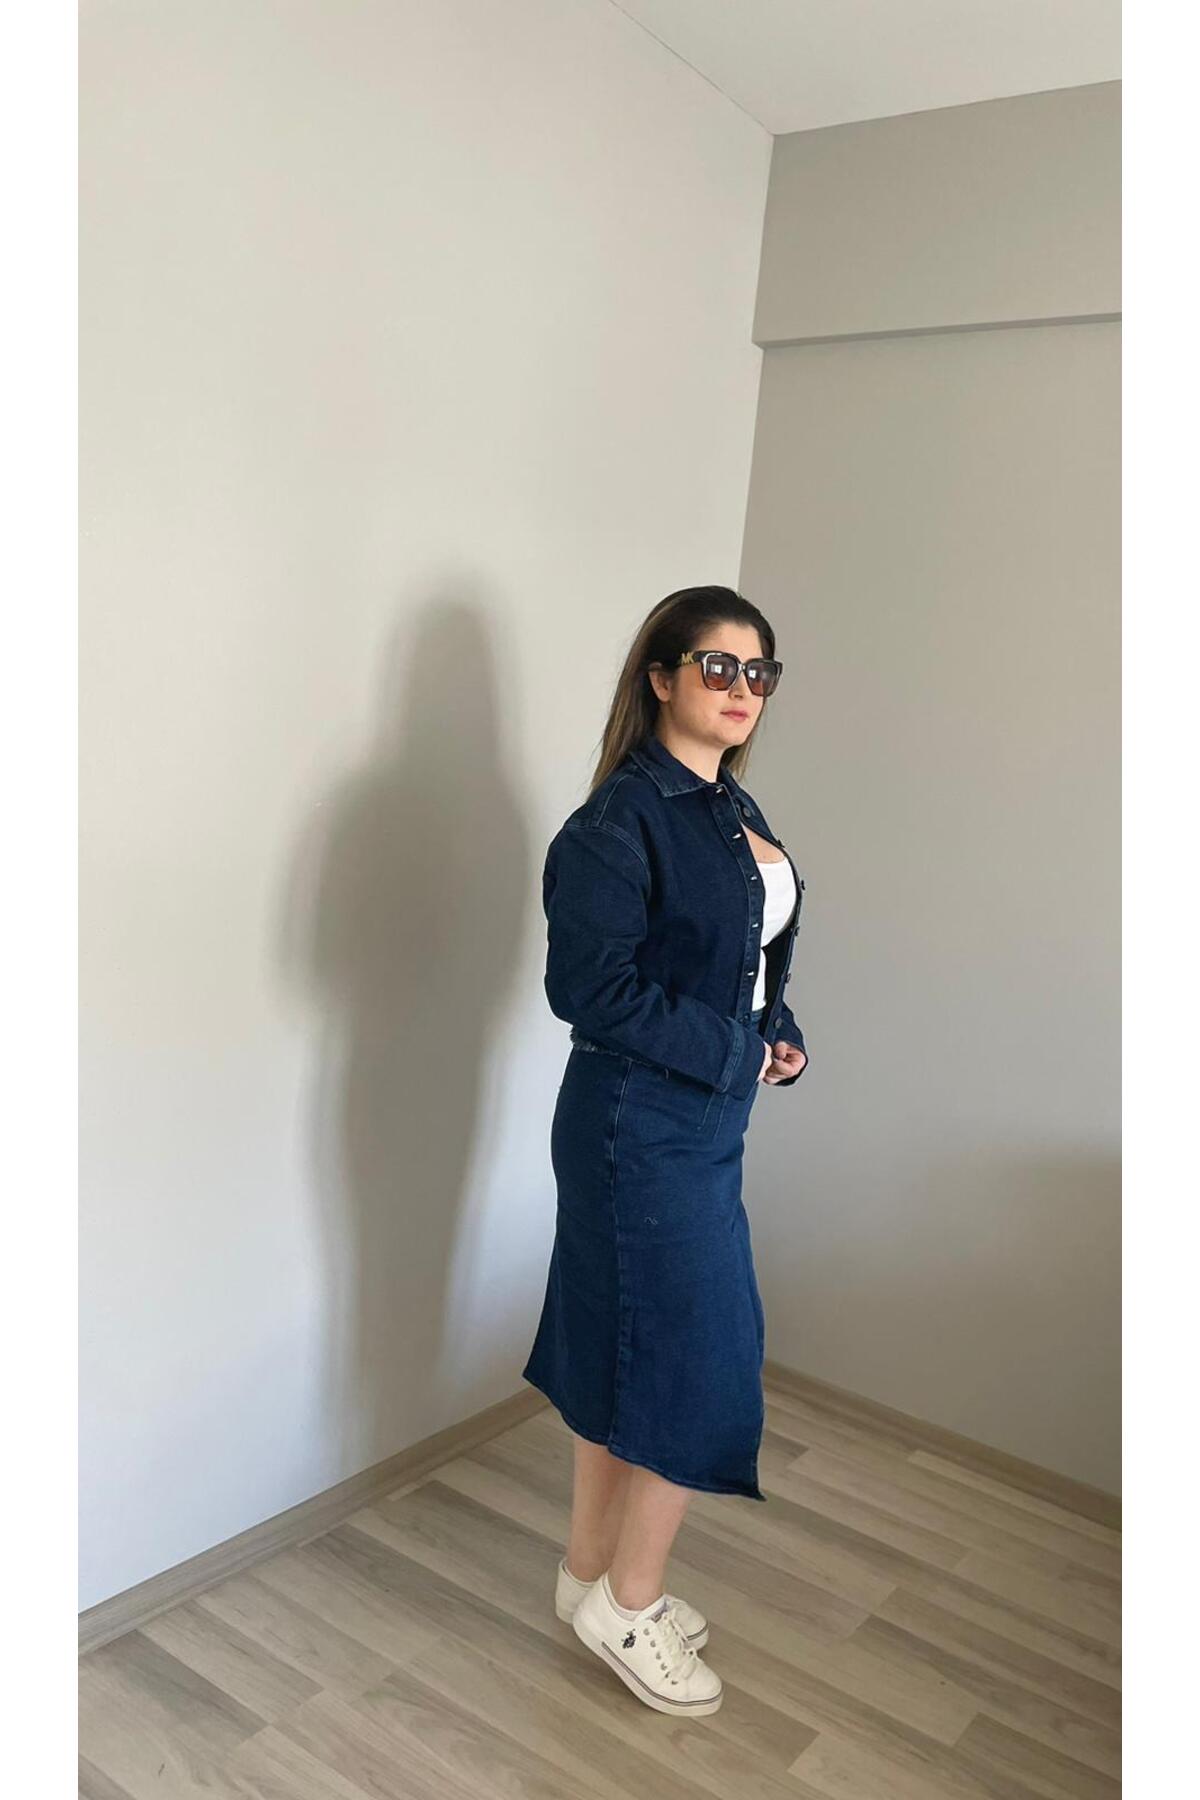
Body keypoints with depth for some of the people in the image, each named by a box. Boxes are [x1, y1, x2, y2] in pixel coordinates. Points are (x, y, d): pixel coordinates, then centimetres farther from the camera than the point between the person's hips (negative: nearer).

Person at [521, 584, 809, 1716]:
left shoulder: (732, 809, 10)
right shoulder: (623, 818, -18)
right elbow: (588, 986, -22)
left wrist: (778, 1031, 1)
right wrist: (735, 1052, -17)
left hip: (705, 1116, 9)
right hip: (642, 1122, -9)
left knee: (622, 1347, 18)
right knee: (703, 1355, 0)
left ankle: (594, 1573, 36)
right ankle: (627, 1604, 23)